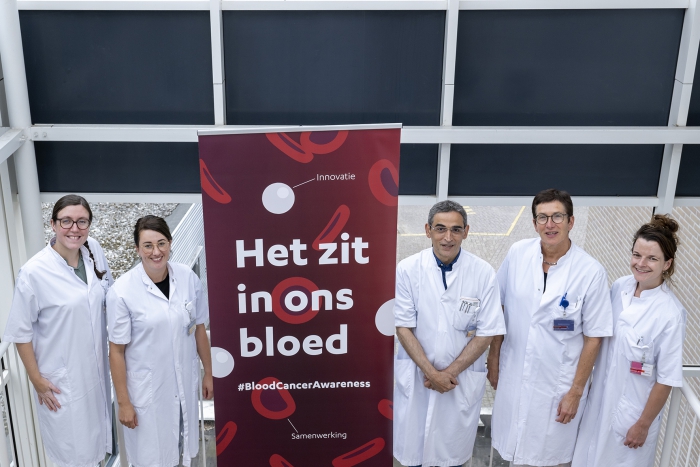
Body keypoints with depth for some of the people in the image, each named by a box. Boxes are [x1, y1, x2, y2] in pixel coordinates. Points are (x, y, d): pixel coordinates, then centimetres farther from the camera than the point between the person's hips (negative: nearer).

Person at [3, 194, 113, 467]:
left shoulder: (94, 250, -8)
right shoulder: (33, 272, -23)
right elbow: (21, 332, -14)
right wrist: (36, 379, -10)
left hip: (96, 365, 5)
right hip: (62, 376, -5)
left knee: (96, 430, 25)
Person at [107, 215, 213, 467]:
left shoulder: (188, 278, -8)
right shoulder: (122, 292, -18)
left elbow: (199, 328, 3)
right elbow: (117, 351, -11)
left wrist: (208, 372, 9)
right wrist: (123, 402, -8)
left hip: (185, 383, 3)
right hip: (147, 390, -3)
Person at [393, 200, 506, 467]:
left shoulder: (483, 273, -12)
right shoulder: (408, 269, -12)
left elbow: (486, 333, -7)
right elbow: (403, 328, -8)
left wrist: (450, 372, -11)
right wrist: (431, 372, -13)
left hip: (463, 376, 0)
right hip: (415, 374, 0)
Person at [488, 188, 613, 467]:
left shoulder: (591, 272, -15)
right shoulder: (517, 254, -7)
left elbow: (593, 338, -10)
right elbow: (499, 310, 3)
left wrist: (576, 392, -7)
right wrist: (493, 359, 6)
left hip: (557, 384, -3)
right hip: (513, 376, 3)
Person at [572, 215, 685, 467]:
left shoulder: (670, 314, -24)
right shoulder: (620, 287, -7)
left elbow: (667, 379, -17)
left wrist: (643, 425, -11)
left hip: (633, 409, -5)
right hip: (600, 398, 5)